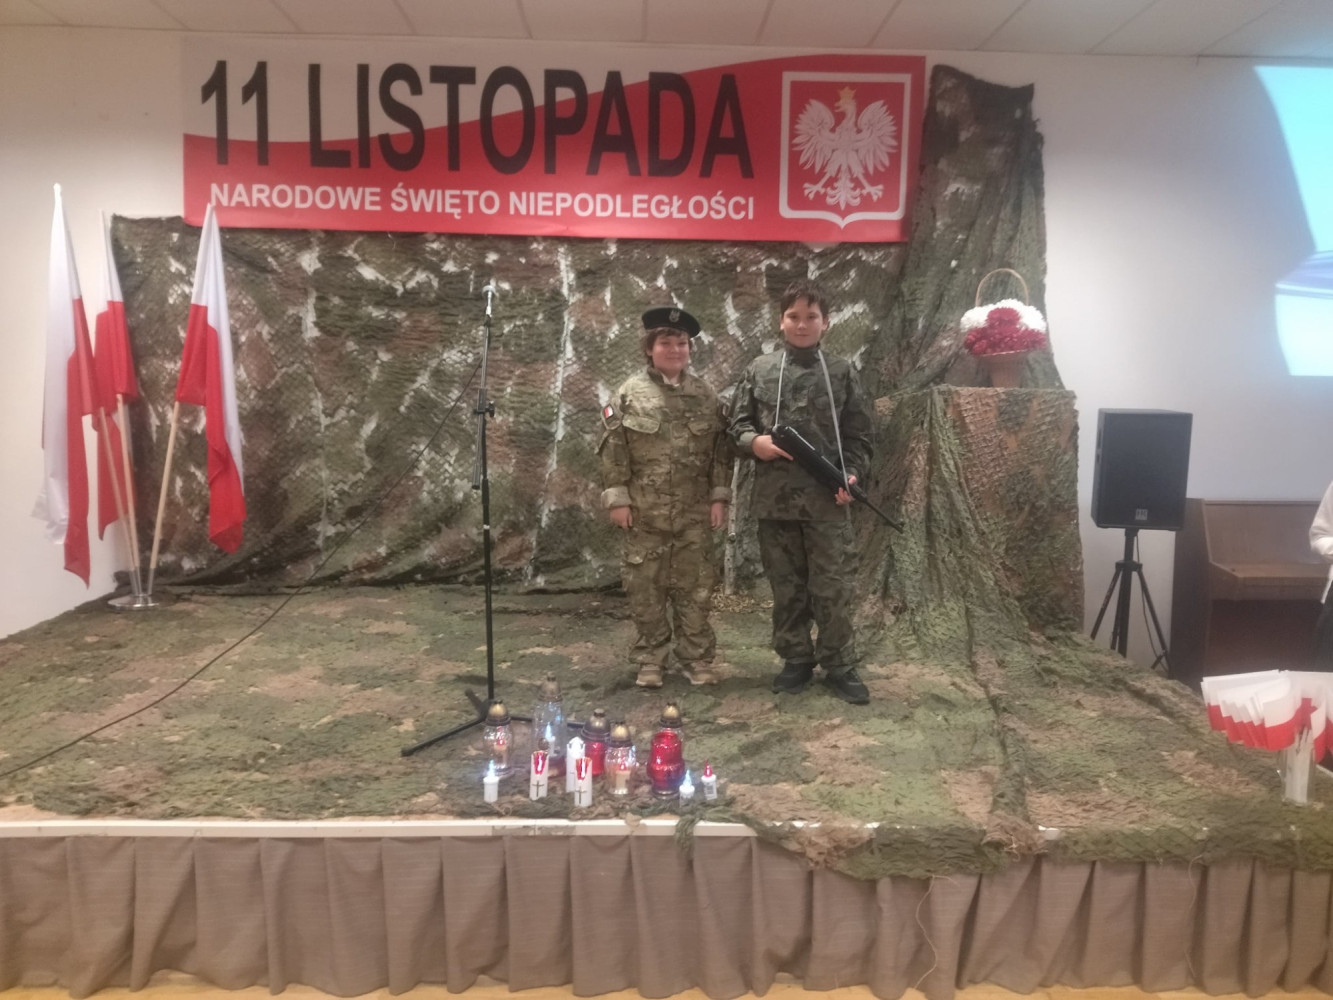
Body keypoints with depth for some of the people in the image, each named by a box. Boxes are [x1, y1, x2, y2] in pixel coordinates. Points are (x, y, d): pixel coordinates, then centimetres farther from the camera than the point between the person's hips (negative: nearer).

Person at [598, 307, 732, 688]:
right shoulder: (629, 393, 0)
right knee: (646, 588, 5)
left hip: (695, 513, 2)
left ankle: (696, 658, 18)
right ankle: (650, 660, 17)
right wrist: (617, 498, -7)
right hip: (644, 512, -1)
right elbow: (613, 450, -2)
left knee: (695, 587, 6)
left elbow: (721, 450, 7)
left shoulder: (705, 395, 7)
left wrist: (719, 496, 1)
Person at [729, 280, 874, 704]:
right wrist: (753, 441, -13)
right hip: (775, 497, 1)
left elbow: (858, 435, 5)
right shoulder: (760, 370, 6)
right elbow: (738, 425, 8)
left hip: (828, 498, -1)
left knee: (832, 587, 2)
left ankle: (839, 666, 16)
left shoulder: (840, 371, 5)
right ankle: (796, 660, 25)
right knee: (786, 586, 11)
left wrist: (852, 474, -10)